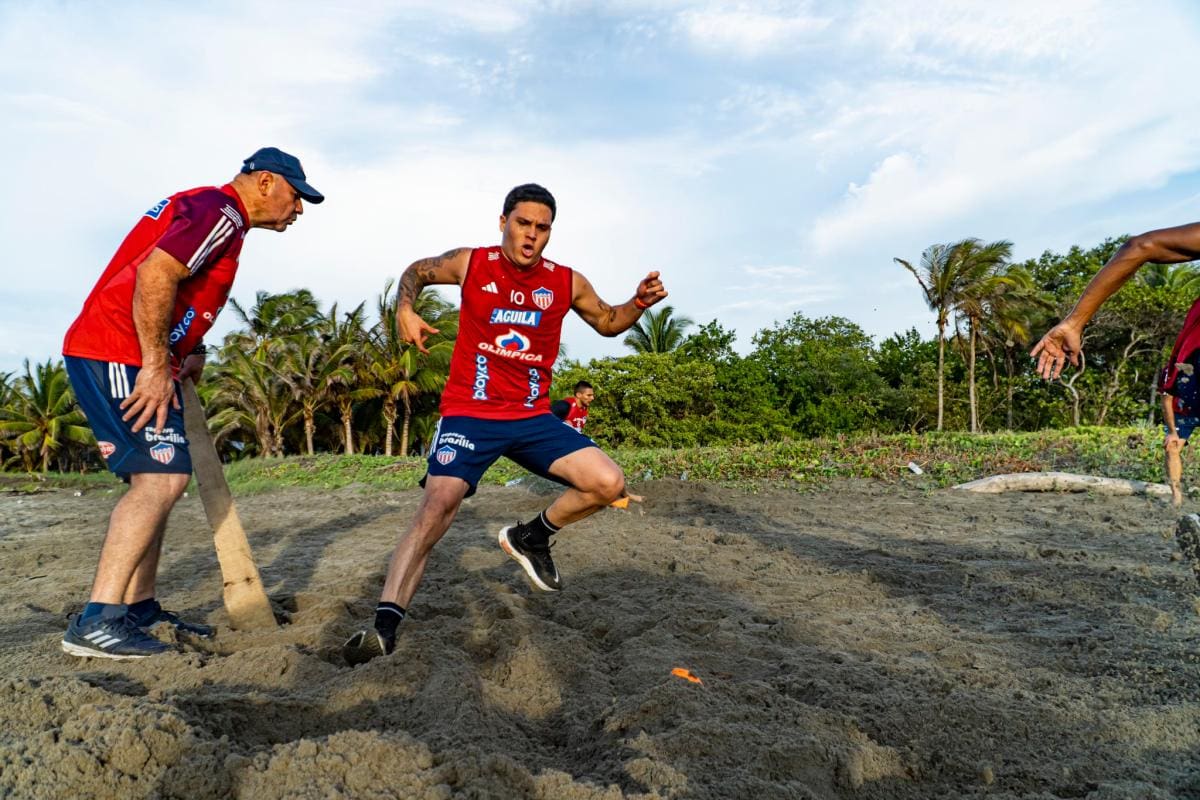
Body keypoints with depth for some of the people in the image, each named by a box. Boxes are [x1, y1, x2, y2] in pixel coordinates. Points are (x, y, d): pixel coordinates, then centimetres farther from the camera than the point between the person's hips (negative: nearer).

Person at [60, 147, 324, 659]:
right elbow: (154, 275, -25)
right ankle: (95, 623, -13)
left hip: (138, 361, 11)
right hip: (119, 354, -11)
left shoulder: (209, 211, 21)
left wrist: (186, 352, 10)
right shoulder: (220, 212, -11)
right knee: (162, 477, -15)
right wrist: (158, 366, -23)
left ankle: (139, 608, 17)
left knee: (157, 479, 11)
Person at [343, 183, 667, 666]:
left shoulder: (567, 282, 4)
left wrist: (639, 304, -1)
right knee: (436, 509, -20)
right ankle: (385, 625, -14)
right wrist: (405, 309, -5)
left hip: (532, 417, 3)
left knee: (609, 483, -11)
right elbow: (415, 272, 17)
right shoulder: (469, 264, -1)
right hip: (469, 414, -3)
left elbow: (607, 322, 20)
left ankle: (530, 537, 13)